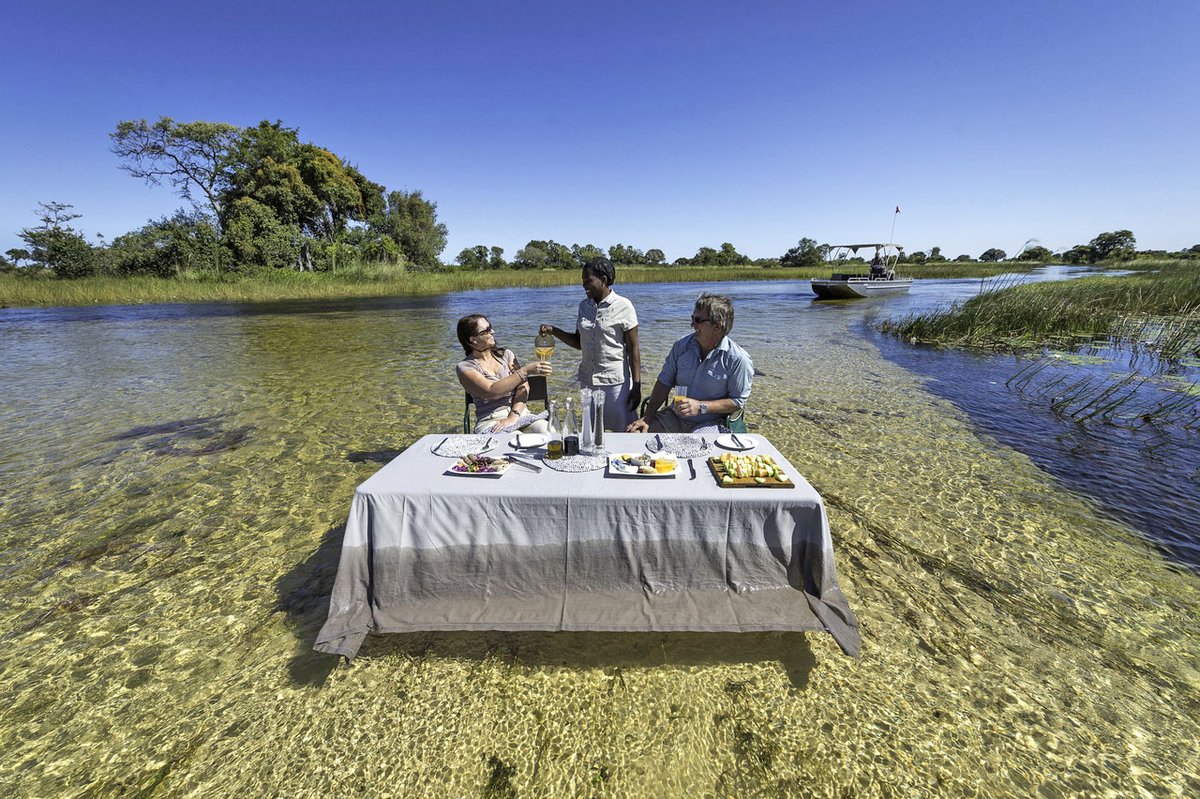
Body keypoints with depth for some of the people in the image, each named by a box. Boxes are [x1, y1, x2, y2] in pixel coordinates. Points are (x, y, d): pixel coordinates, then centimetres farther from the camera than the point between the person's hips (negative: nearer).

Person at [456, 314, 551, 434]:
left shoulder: (505, 354, 12)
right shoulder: (465, 367, -1)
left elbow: (522, 386, 0)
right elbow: (492, 391, -17)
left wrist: (514, 416, -16)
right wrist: (526, 370, -19)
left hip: (520, 413, 4)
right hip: (491, 422, -4)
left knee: (547, 432, -26)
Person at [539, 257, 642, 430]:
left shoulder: (623, 306, -9)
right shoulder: (584, 306, 7)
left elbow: (633, 348, -9)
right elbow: (579, 342, 13)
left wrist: (637, 386, -13)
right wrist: (554, 331, -1)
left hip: (616, 381, -5)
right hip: (588, 381, 5)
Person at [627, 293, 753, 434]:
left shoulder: (738, 359, -14)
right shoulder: (682, 345, 0)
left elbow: (738, 402, -10)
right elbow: (664, 382, 2)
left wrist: (701, 407, -20)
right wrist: (647, 417, -6)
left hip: (710, 423, -4)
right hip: (676, 416, 4)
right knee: (634, 432, -11)